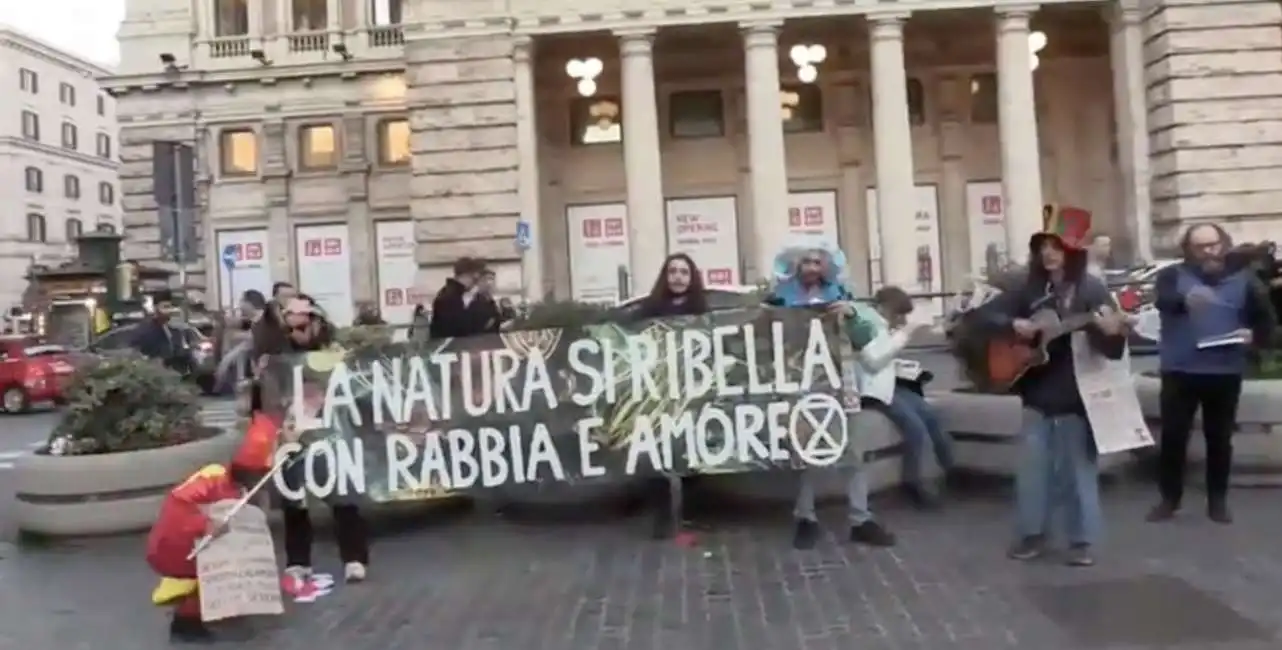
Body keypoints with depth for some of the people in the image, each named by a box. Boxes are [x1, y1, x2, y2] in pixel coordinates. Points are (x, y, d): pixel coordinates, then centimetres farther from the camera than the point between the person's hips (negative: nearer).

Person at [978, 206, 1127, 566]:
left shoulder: (1090, 288, -7)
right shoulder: (1031, 288, 5)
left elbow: (1113, 349, -11)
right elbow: (989, 312, 9)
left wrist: (1113, 332, -34)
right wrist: (1013, 324, -10)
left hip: (1077, 393, -4)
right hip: (1038, 392, 4)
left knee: (1079, 466, 4)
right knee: (1032, 465, 8)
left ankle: (1082, 541, 15)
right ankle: (1032, 534, 21)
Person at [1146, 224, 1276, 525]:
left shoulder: (1243, 279, 8)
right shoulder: (1173, 275, 0)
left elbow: (1267, 319, 13)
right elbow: (1162, 301, -23)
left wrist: (1254, 334, -11)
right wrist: (1185, 300, -46)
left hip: (1225, 372, 2)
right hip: (1180, 371, -1)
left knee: (1219, 439, 9)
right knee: (1172, 437, 1)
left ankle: (1218, 501, 20)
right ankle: (1169, 499, 14)